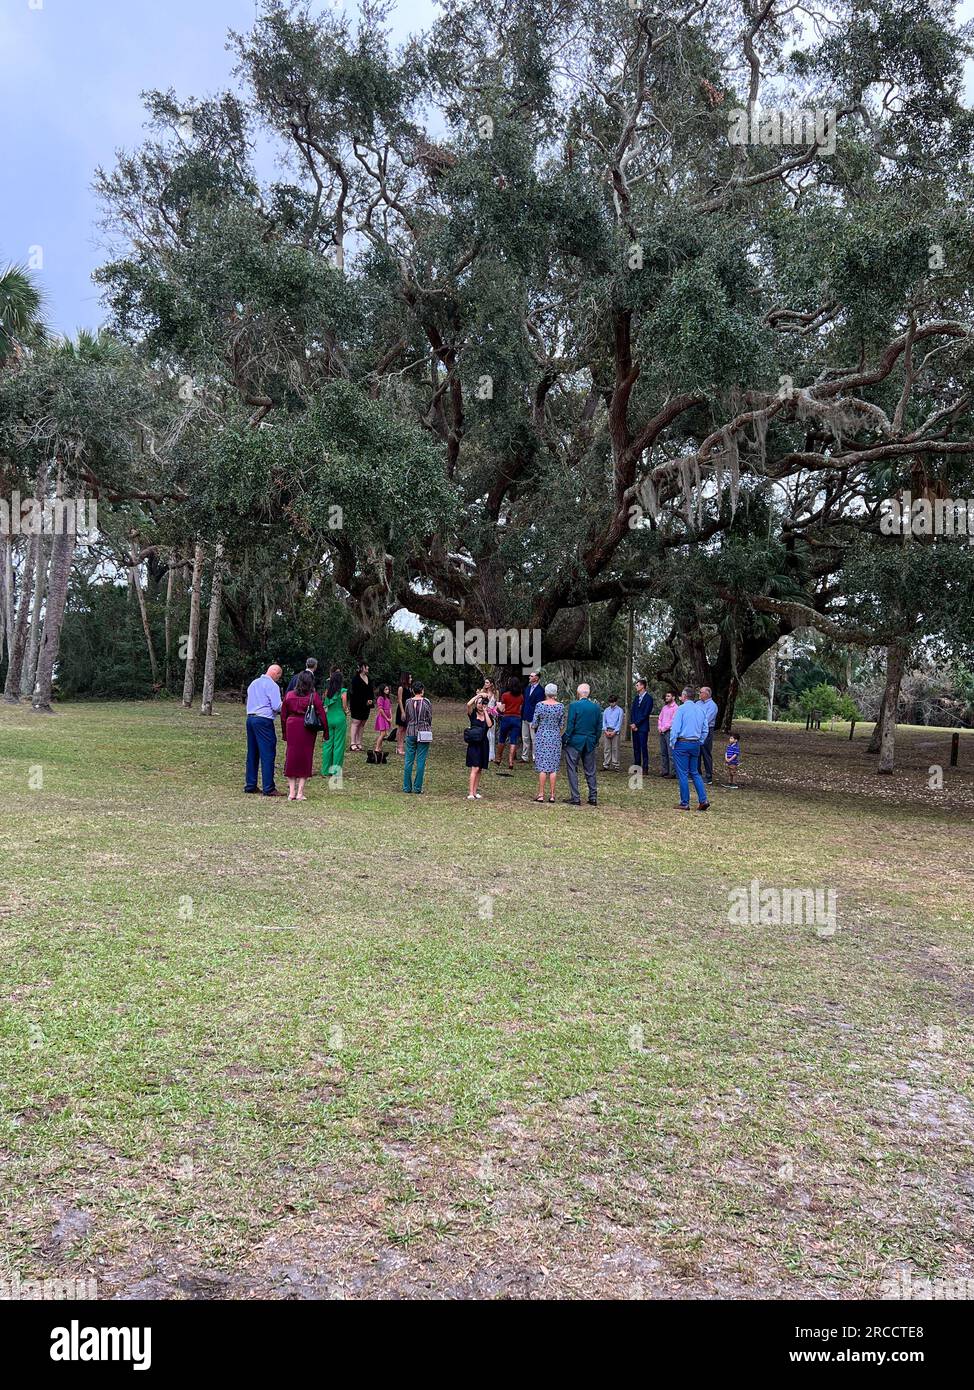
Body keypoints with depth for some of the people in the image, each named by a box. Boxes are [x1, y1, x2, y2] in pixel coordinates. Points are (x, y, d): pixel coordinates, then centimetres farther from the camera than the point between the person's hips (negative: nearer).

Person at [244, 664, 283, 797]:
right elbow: (277, 706, -14)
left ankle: (250, 785, 17)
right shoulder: (272, 685, -8)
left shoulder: (253, 683, 16)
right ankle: (268, 788, -5)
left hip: (250, 718, 8)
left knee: (252, 753, 13)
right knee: (268, 754, -5)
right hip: (264, 721, -8)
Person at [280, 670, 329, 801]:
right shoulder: (314, 696, -6)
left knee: (291, 758, 10)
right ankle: (300, 793, 5)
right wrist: (325, 731, 3)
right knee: (305, 758, 6)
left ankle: (291, 792, 9)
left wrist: (284, 733, 17)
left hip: (292, 727, 2)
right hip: (307, 731, -2)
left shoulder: (289, 695, 2)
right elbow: (321, 714, -6)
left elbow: (283, 715, 8)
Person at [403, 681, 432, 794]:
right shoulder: (426, 702, -7)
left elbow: (406, 718, 10)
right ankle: (417, 787, 3)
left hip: (410, 732, 2)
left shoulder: (408, 702, 0)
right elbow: (430, 719, 1)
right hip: (423, 733, -2)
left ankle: (407, 787, 9)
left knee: (409, 760, 7)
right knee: (421, 761, 2)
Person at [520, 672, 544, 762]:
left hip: (533, 718, -8)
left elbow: (539, 706, -15)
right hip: (525, 717, 8)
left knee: (534, 739, -1)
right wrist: (522, 715, 11)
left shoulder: (540, 690, -12)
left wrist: (535, 720, -18)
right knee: (525, 738, 12)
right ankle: (524, 757, 19)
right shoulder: (527, 687, 12)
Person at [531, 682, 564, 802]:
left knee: (542, 766, 0)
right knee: (554, 767, 5)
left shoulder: (540, 705, -8)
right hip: (555, 737, 2)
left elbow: (534, 724, -5)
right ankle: (552, 795, 5)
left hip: (542, 736, -2)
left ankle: (541, 794, -1)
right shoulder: (560, 706, -2)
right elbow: (561, 724, 4)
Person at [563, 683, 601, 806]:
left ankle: (575, 798, 2)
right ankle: (593, 798, 14)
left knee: (572, 770, 3)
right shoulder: (597, 707, 3)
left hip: (575, 742, -4)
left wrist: (564, 740, -4)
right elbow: (599, 727, 7)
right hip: (590, 743, 4)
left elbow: (570, 726, -13)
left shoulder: (574, 705, -11)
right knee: (590, 771, 12)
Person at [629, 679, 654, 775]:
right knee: (636, 747, 8)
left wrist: (636, 724, -12)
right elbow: (632, 711, 13)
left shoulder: (648, 698, -6)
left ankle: (645, 767, -4)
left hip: (642, 727, -7)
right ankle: (636, 766, 13)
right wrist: (632, 723, 0)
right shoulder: (636, 697, 16)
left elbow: (646, 713, -12)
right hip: (634, 726, 7)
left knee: (643, 747, -6)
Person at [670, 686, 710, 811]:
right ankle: (703, 801, 6)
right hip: (695, 744, 6)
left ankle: (685, 803, 2)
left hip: (682, 744, -6)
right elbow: (705, 730, 12)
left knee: (683, 774, 0)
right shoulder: (701, 709, 9)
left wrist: (672, 743, -4)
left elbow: (675, 728, -14)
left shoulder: (681, 709, -10)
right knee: (695, 773, 14)